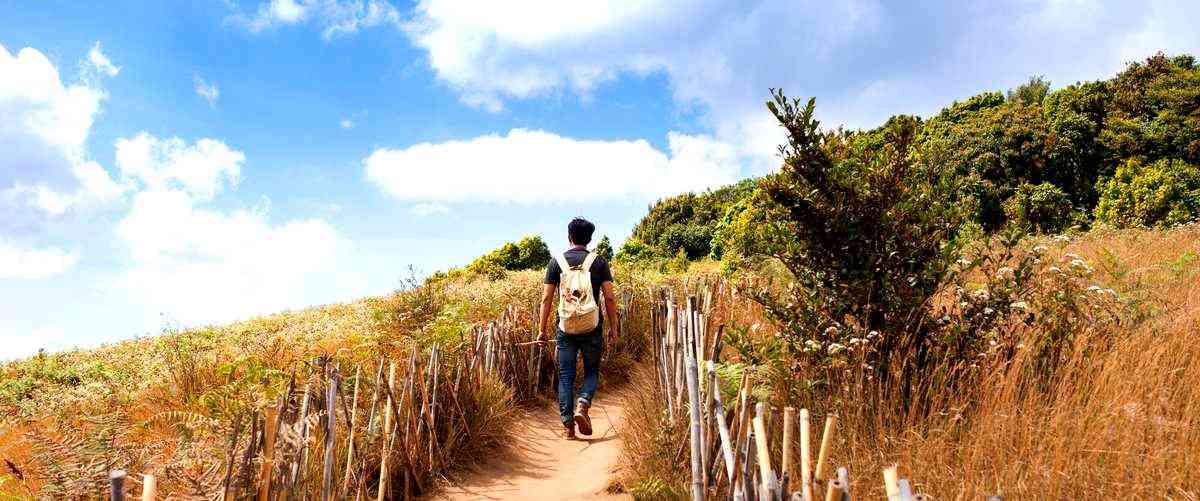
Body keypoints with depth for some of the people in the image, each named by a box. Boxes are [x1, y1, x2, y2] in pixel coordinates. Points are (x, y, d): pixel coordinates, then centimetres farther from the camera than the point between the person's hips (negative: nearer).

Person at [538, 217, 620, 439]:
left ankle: (568, 425, 6)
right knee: (592, 371, 14)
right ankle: (582, 406, -10)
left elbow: (546, 299, 0)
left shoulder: (556, 262, 2)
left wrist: (543, 329, 6)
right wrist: (613, 327, 5)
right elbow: (610, 297, -4)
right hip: (592, 327, 0)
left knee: (565, 375, 8)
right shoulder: (599, 262, 0)